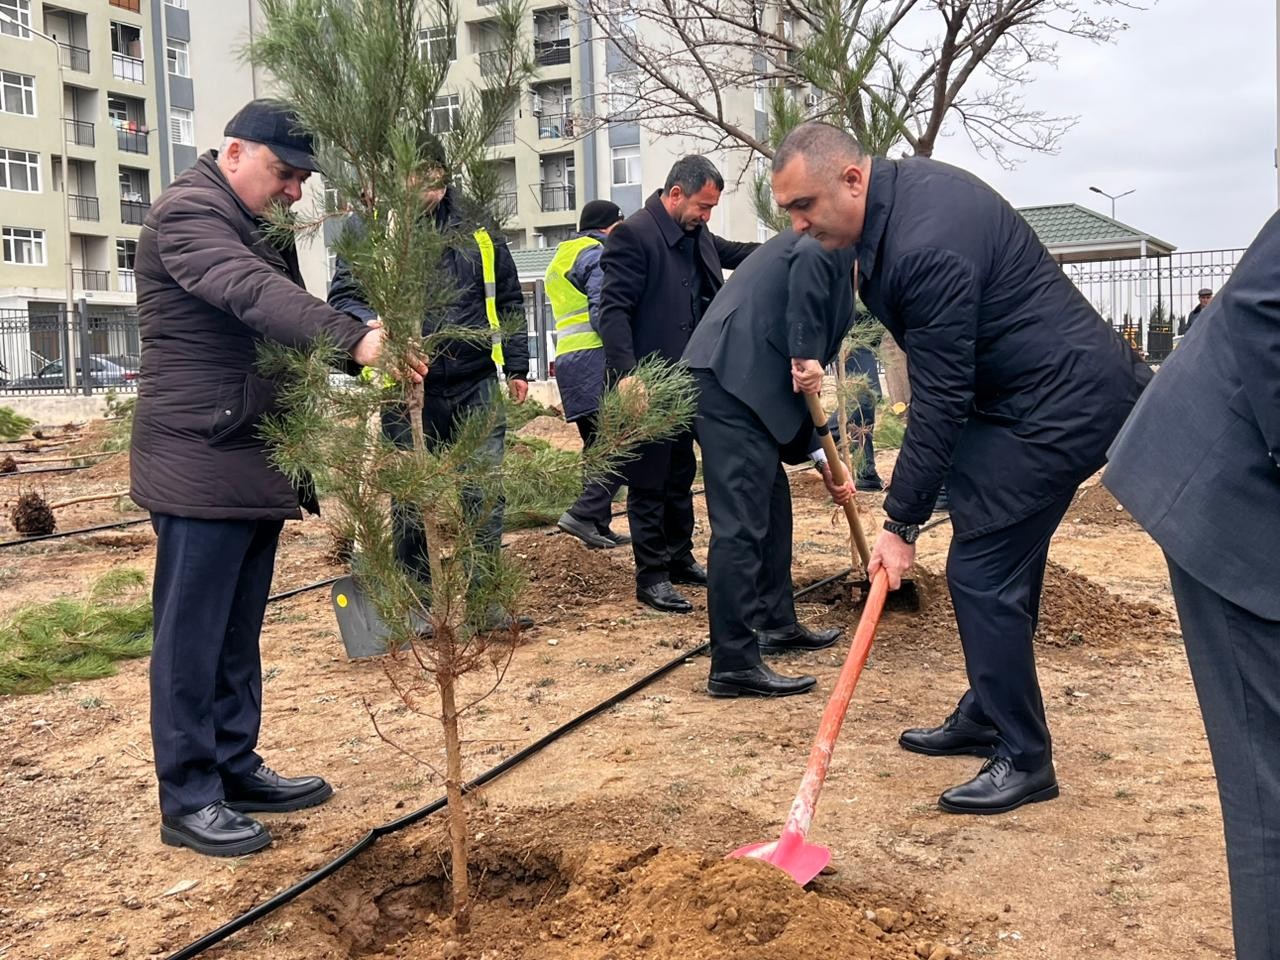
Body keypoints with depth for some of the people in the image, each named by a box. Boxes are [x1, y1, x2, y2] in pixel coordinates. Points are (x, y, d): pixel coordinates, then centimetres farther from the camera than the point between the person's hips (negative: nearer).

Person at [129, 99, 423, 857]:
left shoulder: (257, 226, 19)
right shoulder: (186, 212, -11)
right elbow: (255, 295, -30)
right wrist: (357, 339, -43)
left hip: (254, 464, 9)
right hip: (200, 465, -9)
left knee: (239, 633, 15)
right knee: (192, 636, -2)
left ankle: (236, 768, 25)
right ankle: (188, 801, 8)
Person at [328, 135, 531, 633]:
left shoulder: (475, 222, 6)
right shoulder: (367, 226, -2)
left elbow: (507, 298, 13)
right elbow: (342, 296, -6)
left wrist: (516, 367, 11)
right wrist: (373, 325, -28)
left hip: (475, 386, 2)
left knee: (483, 496, 4)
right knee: (411, 503, 9)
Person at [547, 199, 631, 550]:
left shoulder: (560, 259, 27)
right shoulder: (598, 255, -4)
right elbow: (602, 312, -16)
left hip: (567, 360, 10)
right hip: (594, 359, -10)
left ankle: (599, 526, 11)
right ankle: (584, 513, -19)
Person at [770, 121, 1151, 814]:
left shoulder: (926, 249, -29)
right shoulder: (902, 184, 3)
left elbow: (939, 402, -25)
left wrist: (901, 522, -19)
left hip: (1063, 404, -11)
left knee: (982, 571, -9)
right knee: (1002, 563, 17)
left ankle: (1023, 761, 3)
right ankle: (985, 718, 31)